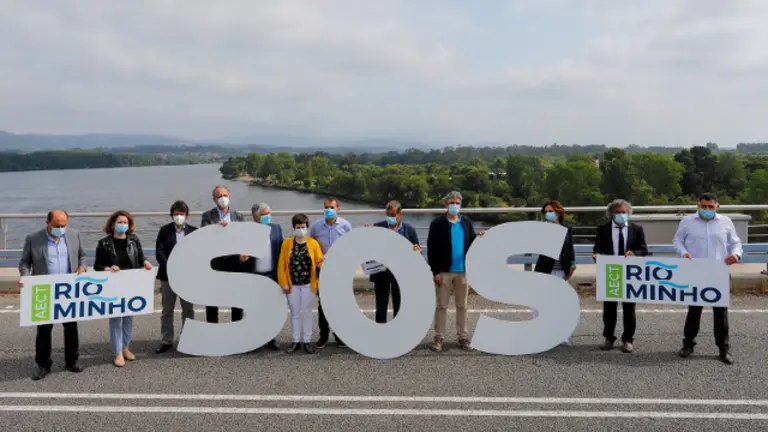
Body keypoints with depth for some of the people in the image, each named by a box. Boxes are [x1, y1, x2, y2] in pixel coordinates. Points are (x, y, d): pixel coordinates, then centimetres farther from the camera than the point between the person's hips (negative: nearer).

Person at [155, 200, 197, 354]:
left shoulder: (194, 231, 4)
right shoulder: (164, 230, 4)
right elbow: (159, 252, -4)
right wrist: (168, 267, -17)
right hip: (168, 275, 0)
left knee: (188, 309, 6)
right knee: (167, 310, 8)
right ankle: (166, 341, 17)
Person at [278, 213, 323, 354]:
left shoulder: (313, 243, -1)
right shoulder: (287, 243, -2)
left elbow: (319, 262, -2)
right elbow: (281, 265, -2)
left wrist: (322, 262, -26)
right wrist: (284, 283, -7)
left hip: (308, 285, 0)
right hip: (292, 285, 0)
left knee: (307, 313, 7)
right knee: (295, 313, 9)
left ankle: (307, 342, 16)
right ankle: (296, 341, 19)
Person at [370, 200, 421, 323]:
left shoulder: (409, 230, 3)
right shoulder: (377, 227, 1)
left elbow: (417, 251, 3)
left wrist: (417, 251, -21)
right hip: (381, 273, 0)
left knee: (399, 307, 8)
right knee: (381, 307, 6)